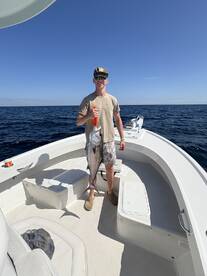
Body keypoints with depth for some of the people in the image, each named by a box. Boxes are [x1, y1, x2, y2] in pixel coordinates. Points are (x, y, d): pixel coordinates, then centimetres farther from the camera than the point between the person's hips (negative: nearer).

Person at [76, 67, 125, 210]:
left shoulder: (112, 99, 6)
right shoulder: (88, 99, -2)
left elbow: (118, 119, 10)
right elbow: (78, 122, -5)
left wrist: (122, 138, 6)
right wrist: (89, 116, -26)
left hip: (109, 140, 2)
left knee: (110, 167, 11)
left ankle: (110, 191, 36)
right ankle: (92, 193, 35)